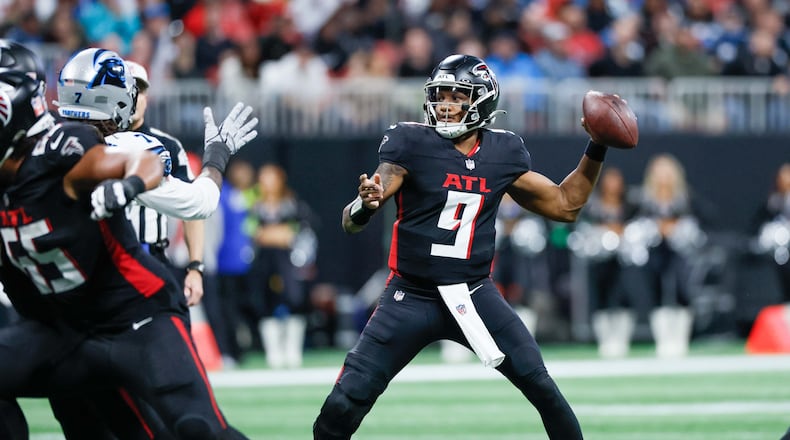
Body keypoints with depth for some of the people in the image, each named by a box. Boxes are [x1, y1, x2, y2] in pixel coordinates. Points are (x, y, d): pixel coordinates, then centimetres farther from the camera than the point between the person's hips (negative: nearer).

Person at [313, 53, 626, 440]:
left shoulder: (503, 152, 2)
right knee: (344, 404, -9)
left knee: (543, 390, -6)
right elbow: (350, 223, -16)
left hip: (475, 293, 2)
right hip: (411, 296, -2)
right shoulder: (411, 143, -10)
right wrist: (364, 205, -40)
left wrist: (597, 150, 2)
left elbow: (566, 204, 13)